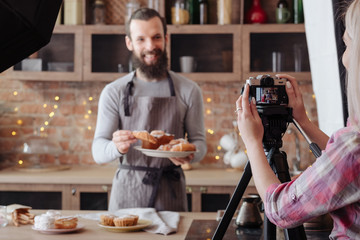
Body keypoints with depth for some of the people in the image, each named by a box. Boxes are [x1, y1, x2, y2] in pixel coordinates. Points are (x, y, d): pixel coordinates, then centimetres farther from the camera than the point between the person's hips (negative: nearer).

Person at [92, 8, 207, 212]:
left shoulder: (188, 90, 3)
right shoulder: (114, 92, 1)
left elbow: (199, 141, 5)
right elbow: (98, 152, -2)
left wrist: (189, 154, -18)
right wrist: (116, 147, -24)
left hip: (171, 194, 0)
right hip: (127, 193, 0)